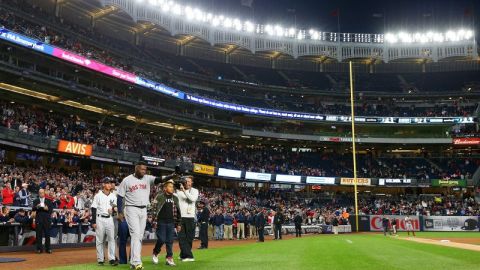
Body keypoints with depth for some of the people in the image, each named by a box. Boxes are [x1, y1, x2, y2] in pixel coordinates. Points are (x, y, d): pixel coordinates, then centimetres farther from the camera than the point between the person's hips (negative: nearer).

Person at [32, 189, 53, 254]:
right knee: (39, 234, 1)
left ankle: (48, 248, 7)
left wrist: (47, 209, -16)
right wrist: (37, 207, -23)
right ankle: (39, 249, 7)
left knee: (47, 234, 2)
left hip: (47, 219, 0)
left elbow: (51, 209, 4)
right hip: (39, 219, 0)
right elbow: (33, 209, -3)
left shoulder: (48, 201, 10)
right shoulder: (36, 201, 8)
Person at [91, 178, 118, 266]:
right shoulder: (98, 195, -1)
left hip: (110, 219, 3)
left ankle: (112, 259, -5)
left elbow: (115, 208, 16)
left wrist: (113, 210, -9)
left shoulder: (113, 196, 10)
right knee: (100, 240, 3)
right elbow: (94, 209, -3)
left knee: (111, 238, -5)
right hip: (100, 219, -3)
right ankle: (100, 259, 10)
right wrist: (93, 222, -8)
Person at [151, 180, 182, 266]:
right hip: (161, 222, -4)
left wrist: (178, 224, 12)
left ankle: (169, 258, 11)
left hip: (171, 223, 4)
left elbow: (177, 212, 15)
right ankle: (155, 254, 19)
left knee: (170, 241, 4)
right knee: (161, 240, -5)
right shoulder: (159, 196, -2)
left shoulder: (175, 198, 12)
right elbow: (154, 209, -5)